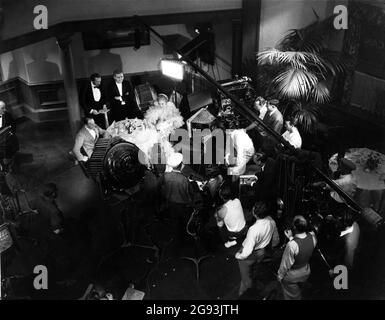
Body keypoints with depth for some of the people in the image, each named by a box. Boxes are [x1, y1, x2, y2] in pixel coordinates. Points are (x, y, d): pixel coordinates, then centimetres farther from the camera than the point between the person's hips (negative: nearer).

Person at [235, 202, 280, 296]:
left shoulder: (254, 230, -42)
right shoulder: (271, 221, -20)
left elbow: (247, 252, -34)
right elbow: (276, 239, 0)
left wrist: (238, 255, -14)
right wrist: (271, 246, 20)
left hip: (250, 256, -6)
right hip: (262, 253, 6)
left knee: (245, 277, 22)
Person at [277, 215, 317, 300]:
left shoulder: (292, 245, -38)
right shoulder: (312, 237, -22)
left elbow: (286, 264, -23)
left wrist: (280, 275, -6)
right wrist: (291, 237, -8)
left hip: (292, 275, -5)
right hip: (306, 271, 5)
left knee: (292, 296, 23)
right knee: (298, 291, 34)